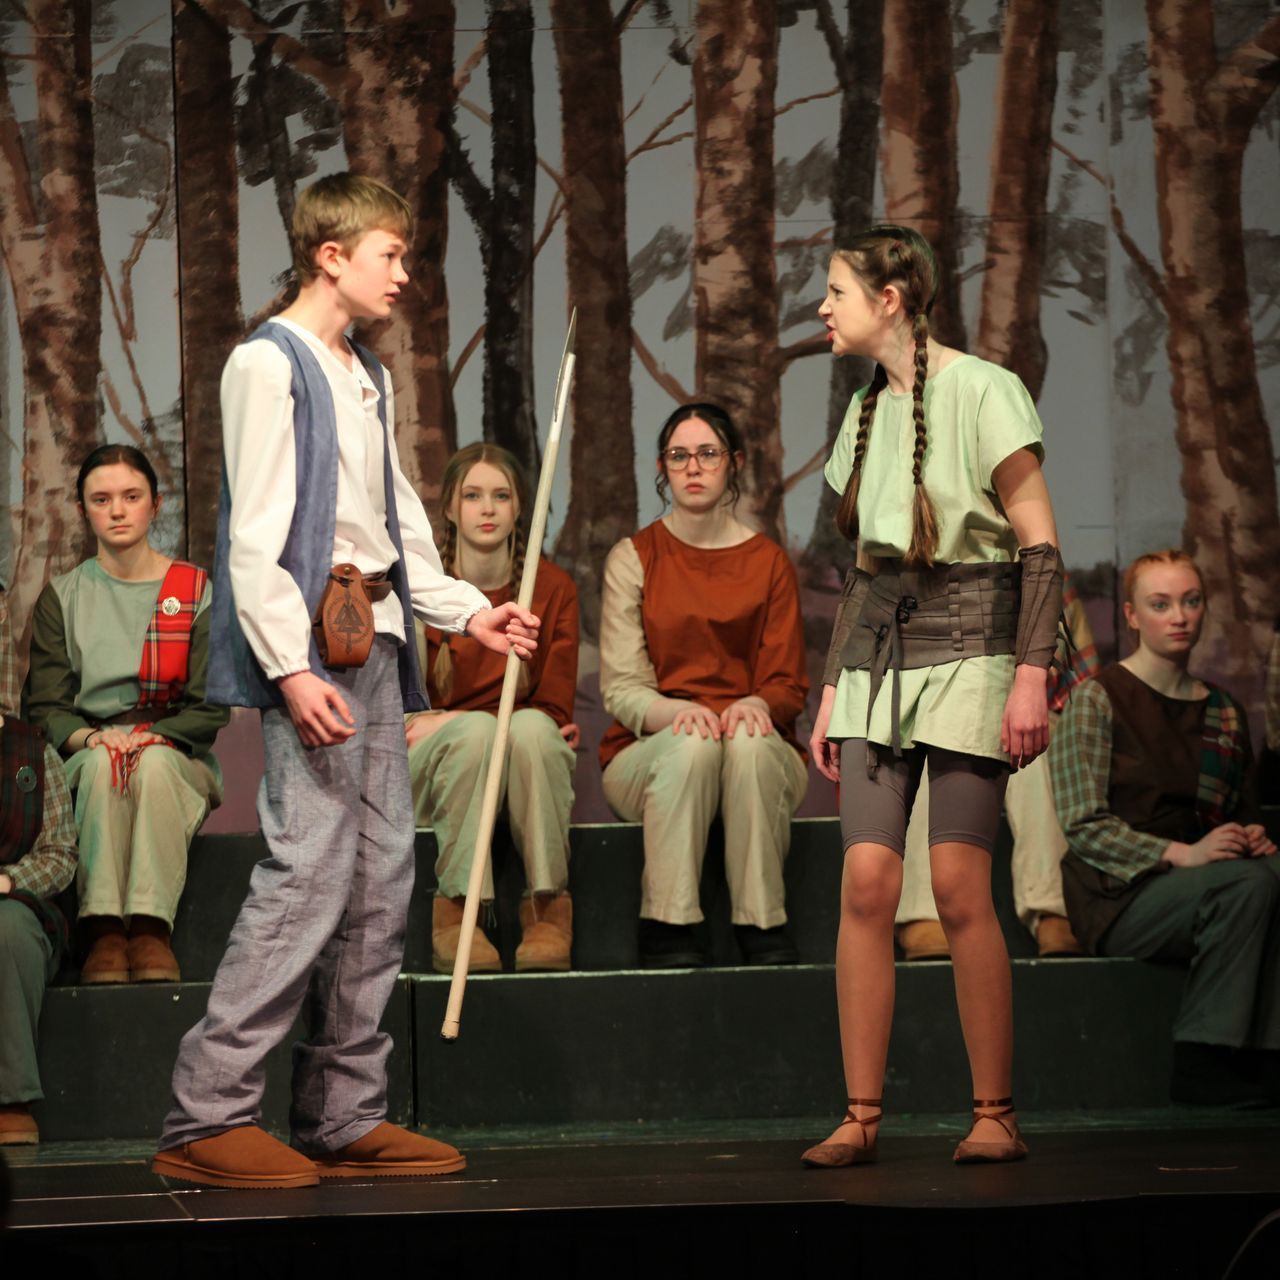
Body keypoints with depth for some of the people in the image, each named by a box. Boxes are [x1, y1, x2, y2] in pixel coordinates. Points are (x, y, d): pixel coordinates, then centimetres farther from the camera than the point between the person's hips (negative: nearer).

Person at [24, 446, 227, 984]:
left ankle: (151, 929, -44)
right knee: (104, 764, -35)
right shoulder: (62, 597, 11)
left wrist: (148, 737, -18)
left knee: (153, 764, -36)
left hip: (177, 760, -1)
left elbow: (210, 708, 1)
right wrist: (89, 738, -19)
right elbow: (44, 707, 3)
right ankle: (104, 931, -43)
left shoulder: (197, 592, 7)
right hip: (86, 757, 1)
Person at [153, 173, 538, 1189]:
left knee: (381, 876, 7)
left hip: (376, 643, 9)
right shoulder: (271, 363, -5)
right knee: (311, 869, -15)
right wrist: (292, 666, -20)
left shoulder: (369, 379, 21)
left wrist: (467, 611, 15)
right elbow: (255, 535, -13)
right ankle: (207, 1117, -12)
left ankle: (344, 1114, 11)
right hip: (310, 644, -9)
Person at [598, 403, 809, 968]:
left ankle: (763, 926, -32)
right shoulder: (633, 558, 6)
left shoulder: (768, 561, 10)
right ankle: (666, 928, -34)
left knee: (750, 741, -35)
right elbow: (622, 689, -2)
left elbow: (788, 686, 5)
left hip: (760, 757, 1)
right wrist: (677, 712, -25)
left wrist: (755, 705, -20)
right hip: (647, 751, -1)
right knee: (690, 743, -36)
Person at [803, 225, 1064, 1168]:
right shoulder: (867, 412, 15)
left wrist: (1032, 675, -15)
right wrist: (832, 688, 16)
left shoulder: (983, 392, -6)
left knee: (959, 886, -10)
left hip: (968, 647, -6)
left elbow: (1041, 547, -8)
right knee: (867, 879, -5)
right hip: (879, 652, 6)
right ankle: (862, 1116, -3)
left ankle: (996, 1114, -1)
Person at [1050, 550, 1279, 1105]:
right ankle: (1203, 1066, -26)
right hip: (1118, 898, -5)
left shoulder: (1223, 710, 18)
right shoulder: (1097, 699, -1)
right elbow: (1084, 825, -9)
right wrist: (1181, 854, -21)